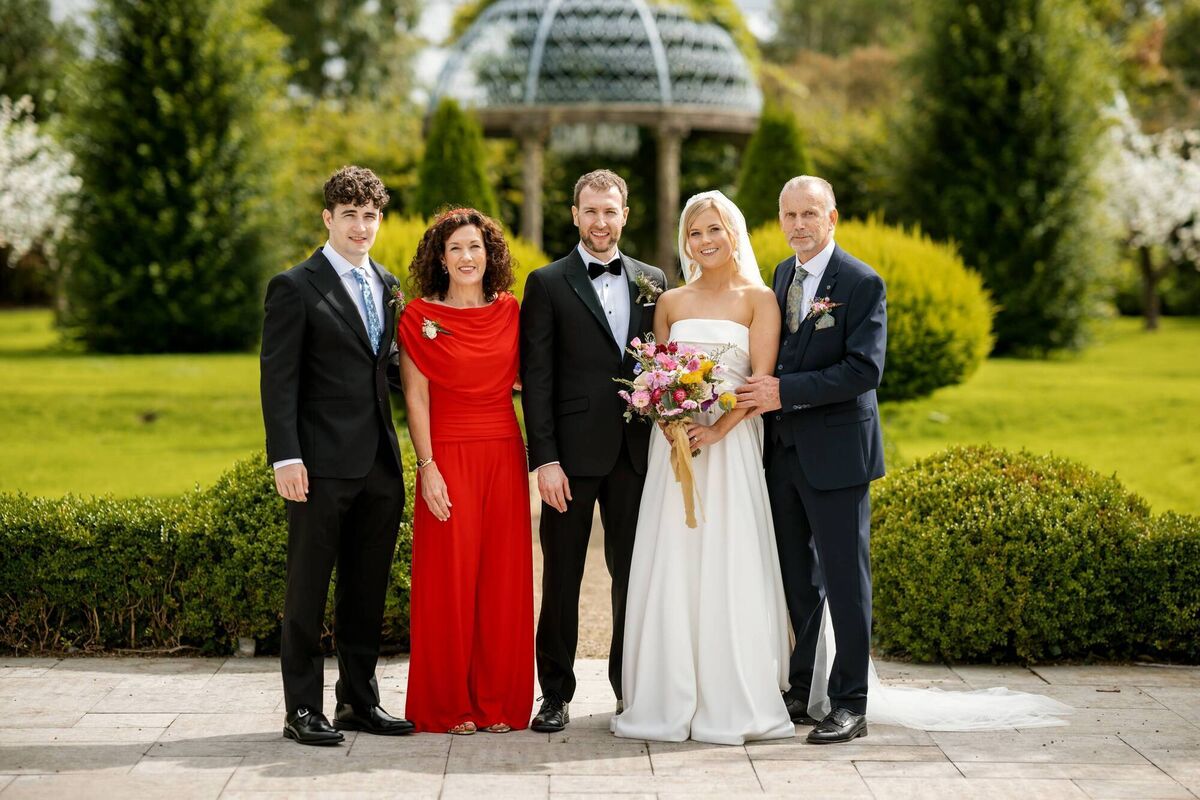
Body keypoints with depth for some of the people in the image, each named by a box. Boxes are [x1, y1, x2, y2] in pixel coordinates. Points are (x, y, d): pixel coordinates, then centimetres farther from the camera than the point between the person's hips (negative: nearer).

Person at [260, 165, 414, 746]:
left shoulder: (388, 286, 14)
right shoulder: (295, 288, -5)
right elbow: (278, 380, -9)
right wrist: (285, 457, -16)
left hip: (380, 463, 6)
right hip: (322, 464, -6)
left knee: (367, 589, 12)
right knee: (308, 589, 2)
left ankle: (359, 700, 22)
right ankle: (302, 709, 9)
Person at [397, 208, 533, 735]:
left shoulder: (510, 311, 8)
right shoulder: (420, 316, -1)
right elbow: (416, 398, -4)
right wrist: (427, 467, -10)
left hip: (504, 456, 3)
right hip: (448, 458, -3)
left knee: (503, 577, 5)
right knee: (449, 578, -1)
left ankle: (498, 701, 14)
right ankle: (448, 705, 8)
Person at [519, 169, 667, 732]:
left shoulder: (652, 281, 10)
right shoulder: (548, 283, 0)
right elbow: (537, 379, -4)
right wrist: (544, 458, -12)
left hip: (635, 452, 3)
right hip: (573, 453, -3)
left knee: (634, 574, 8)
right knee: (561, 577, 4)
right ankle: (556, 692, 13)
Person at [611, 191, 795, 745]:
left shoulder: (758, 299, 3)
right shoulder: (670, 302, 13)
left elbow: (762, 380, -5)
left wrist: (717, 429, -17)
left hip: (731, 444, -3)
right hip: (673, 443, 3)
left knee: (730, 569, -5)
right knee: (671, 569, 0)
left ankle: (733, 704, 2)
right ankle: (670, 703, 5)